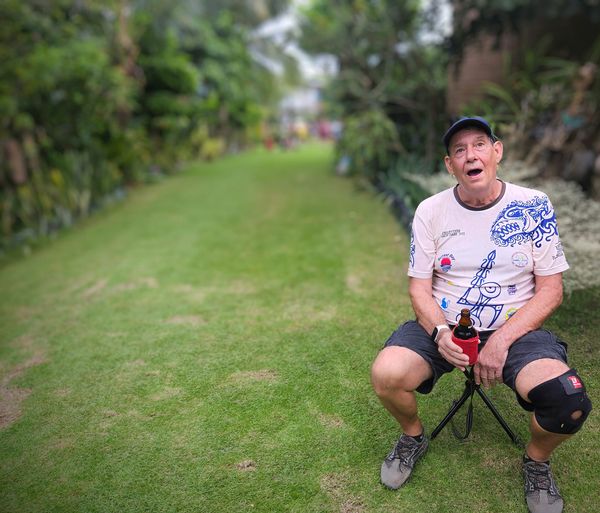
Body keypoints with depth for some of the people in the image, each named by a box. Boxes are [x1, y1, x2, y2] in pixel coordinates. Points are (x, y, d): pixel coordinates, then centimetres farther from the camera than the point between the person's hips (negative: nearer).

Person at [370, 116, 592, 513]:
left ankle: (537, 460, 10)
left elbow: (550, 290, -3)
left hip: (516, 328, 0)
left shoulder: (535, 206, -3)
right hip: (444, 325, 1)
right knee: (386, 375, -26)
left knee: (568, 400, -28)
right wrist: (440, 332, -20)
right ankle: (414, 438, 11)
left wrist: (502, 340, -16)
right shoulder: (430, 211, -1)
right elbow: (419, 287, 0)